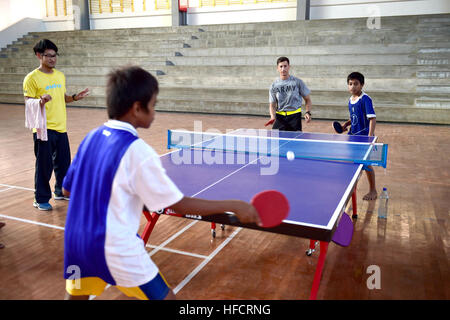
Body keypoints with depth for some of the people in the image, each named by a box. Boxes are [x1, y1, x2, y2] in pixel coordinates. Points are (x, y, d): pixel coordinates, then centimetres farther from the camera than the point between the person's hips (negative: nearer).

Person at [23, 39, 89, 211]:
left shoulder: (60, 75, 12)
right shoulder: (32, 78, -8)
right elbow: (28, 102, -10)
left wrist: (75, 97, 3)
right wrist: (41, 101, -30)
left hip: (61, 127, 6)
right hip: (43, 129, -6)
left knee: (63, 162, 14)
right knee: (44, 165, -1)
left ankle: (61, 191, 33)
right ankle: (41, 199, 14)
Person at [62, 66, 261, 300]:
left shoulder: (91, 137, 1)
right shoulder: (137, 151, -20)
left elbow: (67, 189, 12)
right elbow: (179, 205, -17)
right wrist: (234, 206, -12)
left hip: (77, 242, 8)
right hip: (118, 250, -7)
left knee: (76, 296, 28)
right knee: (163, 296, 9)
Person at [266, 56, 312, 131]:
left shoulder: (297, 82, 0)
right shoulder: (274, 86, 4)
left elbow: (307, 99, 7)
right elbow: (272, 105, 4)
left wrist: (308, 112, -9)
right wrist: (273, 116, -15)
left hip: (294, 116, -1)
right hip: (280, 117, 2)